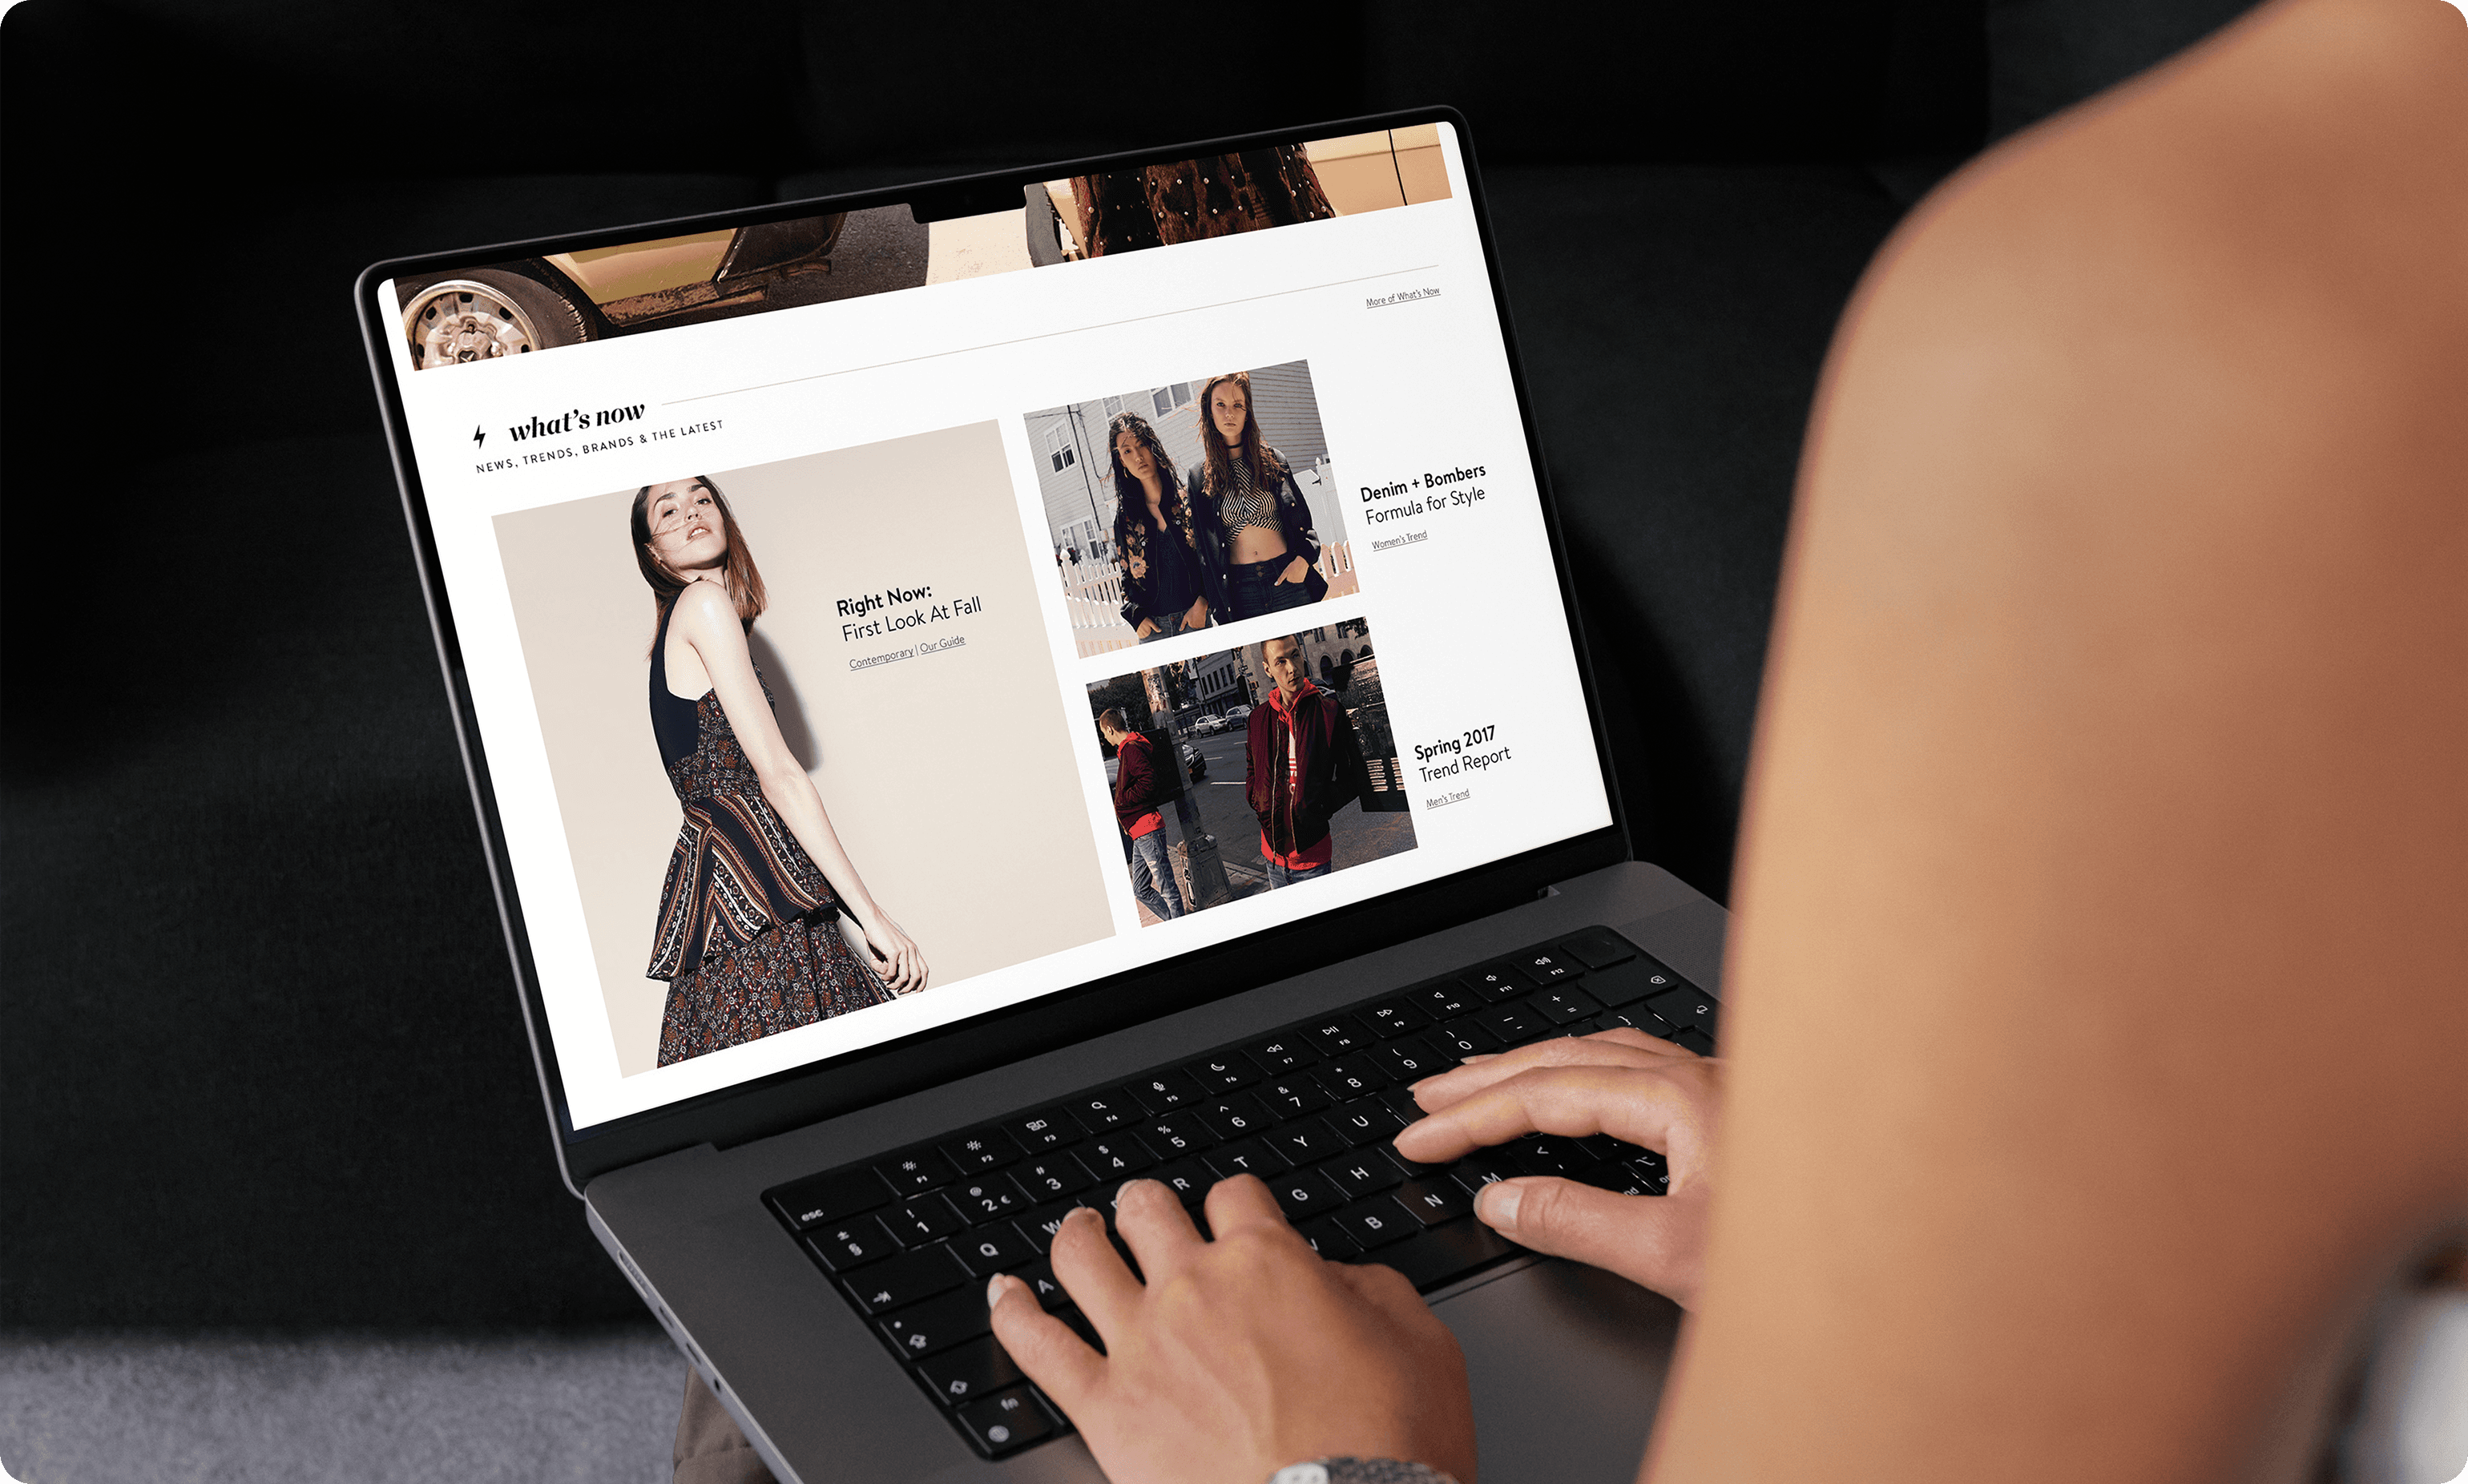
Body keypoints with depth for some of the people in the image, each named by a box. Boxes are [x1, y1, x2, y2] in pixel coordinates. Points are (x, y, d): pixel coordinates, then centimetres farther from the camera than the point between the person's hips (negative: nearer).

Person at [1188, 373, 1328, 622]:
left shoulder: (1272, 461, 7)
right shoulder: (1201, 477, 6)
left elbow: (1305, 519, 8)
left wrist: (1303, 559, -10)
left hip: (1287, 579, 0)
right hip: (1242, 587, 0)